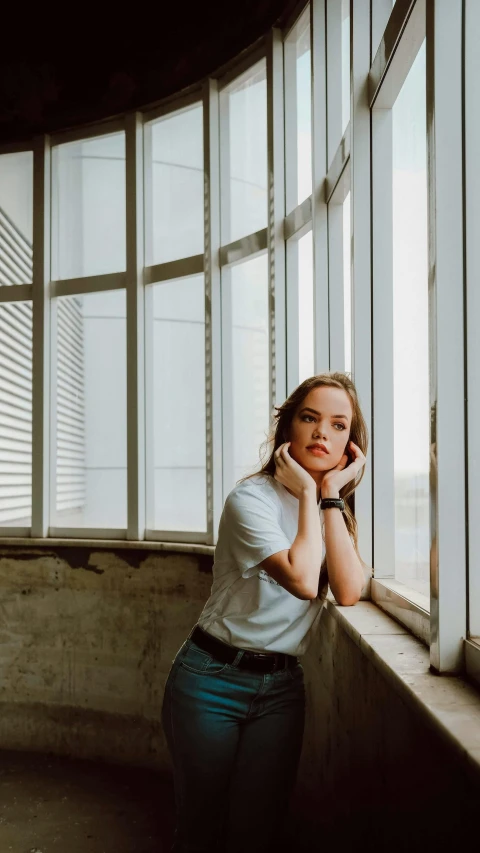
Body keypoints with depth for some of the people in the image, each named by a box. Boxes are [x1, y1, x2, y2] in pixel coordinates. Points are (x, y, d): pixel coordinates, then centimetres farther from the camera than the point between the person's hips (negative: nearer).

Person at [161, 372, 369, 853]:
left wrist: (332, 492, -13)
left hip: (282, 688, 5)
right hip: (212, 680, -5)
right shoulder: (253, 498, -15)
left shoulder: (337, 508, 5)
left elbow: (348, 592, -13)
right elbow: (303, 580, -28)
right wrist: (309, 493, -18)